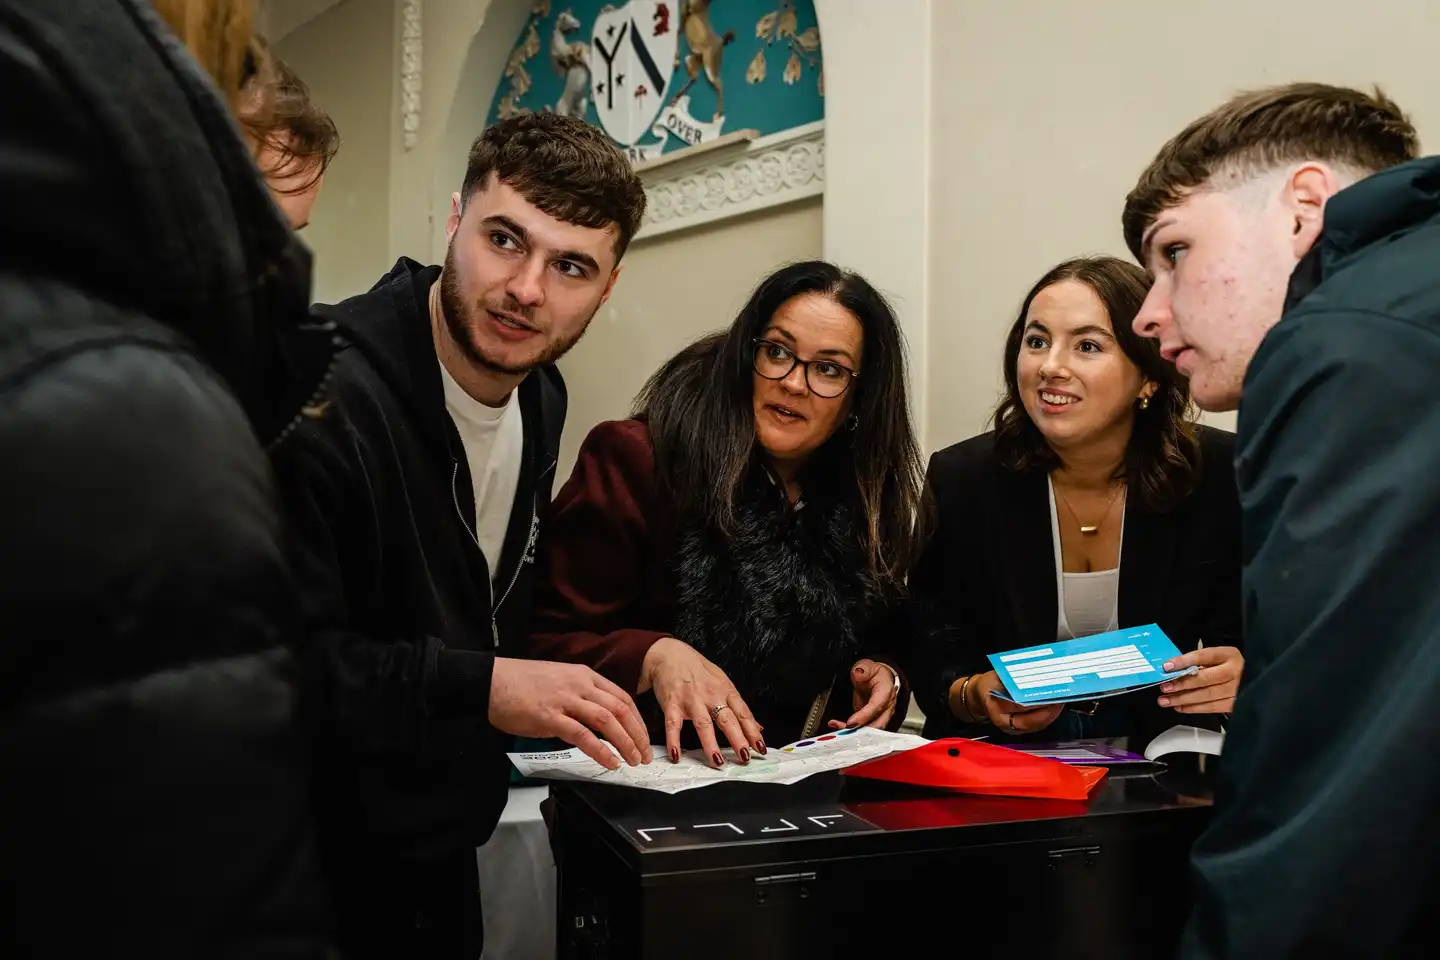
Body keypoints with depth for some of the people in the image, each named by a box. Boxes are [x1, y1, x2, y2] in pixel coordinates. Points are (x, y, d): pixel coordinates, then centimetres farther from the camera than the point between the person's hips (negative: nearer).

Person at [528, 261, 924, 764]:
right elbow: (541, 640, -10)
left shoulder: (869, 497, 8)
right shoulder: (633, 462, -7)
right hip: (652, 772, -3)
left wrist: (882, 673, -1)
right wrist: (653, 657, -27)